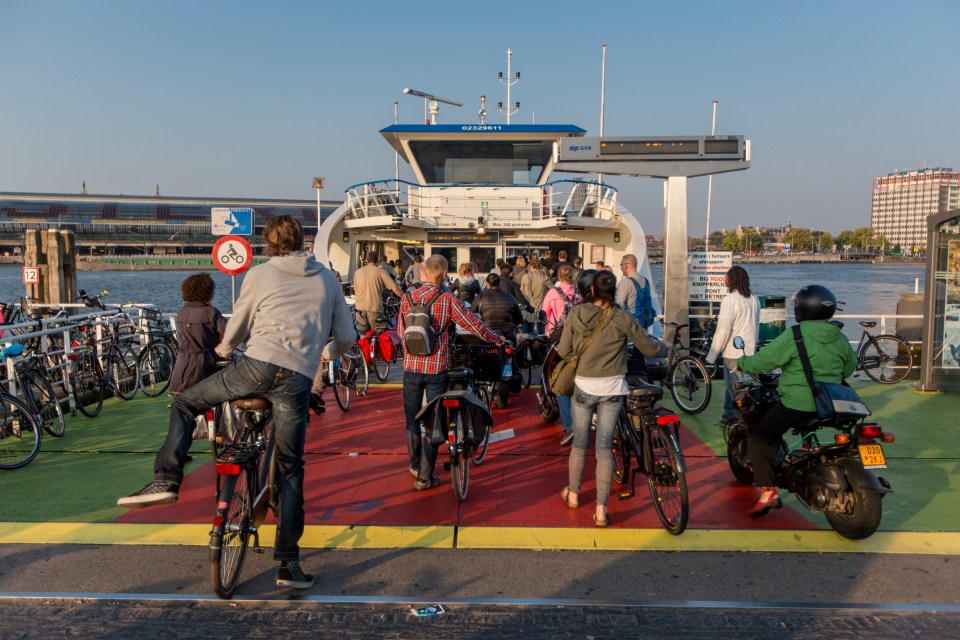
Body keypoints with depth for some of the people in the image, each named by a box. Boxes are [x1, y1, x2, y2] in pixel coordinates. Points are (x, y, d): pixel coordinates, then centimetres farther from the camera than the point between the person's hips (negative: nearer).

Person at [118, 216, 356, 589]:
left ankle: (166, 480, 4)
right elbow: (347, 337, 22)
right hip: (298, 378, 2)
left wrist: (225, 349, 45)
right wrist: (328, 352, 44)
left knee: (185, 404, 21)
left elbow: (236, 330, 22)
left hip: (258, 364, -2)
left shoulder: (260, 274, 14)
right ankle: (288, 564, 11)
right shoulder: (327, 278, 20)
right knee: (290, 469, 10)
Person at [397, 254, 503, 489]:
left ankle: (415, 466, 35)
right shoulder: (448, 300, -10)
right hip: (436, 368, -3)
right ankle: (424, 478, 11)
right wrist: (498, 339, 12)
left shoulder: (407, 298, -2)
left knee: (412, 419, 19)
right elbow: (476, 327, -5)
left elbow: (401, 331, 8)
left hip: (411, 366, 3)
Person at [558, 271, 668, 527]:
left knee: (579, 443, 17)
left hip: (583, 387, 1)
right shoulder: (621, 318, -10)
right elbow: (650, 348, -2)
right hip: (612, 389, -1)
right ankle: (601, 510, 7)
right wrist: (664, 347, 20)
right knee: (604, 448, 4)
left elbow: (563, 351, -2)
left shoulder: (576, 314, -6)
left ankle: (573, 494, 33)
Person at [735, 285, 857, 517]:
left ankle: (768, 492, -9)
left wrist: (741, 363, 5)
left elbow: (764, 360, -13)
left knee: (758, 441, 1)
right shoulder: (840, 339, 5)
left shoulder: (794, 336, -15)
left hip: (797, 404, -7)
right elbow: (850, 367, 20)